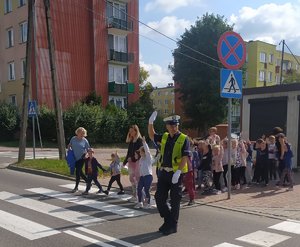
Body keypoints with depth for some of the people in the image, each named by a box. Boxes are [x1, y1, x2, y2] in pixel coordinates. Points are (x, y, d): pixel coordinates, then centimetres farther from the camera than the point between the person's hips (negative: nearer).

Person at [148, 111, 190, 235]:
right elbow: (152, 136, 25)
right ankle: (167, 220, 27)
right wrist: (151, 122, 12)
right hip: (164, 172, 6)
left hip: (176, 173, -6)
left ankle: (173, 225, 17)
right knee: (159, 197, 9)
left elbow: (185, 157, -16)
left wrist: (178, 172, -27)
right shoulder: (164, 137, 9)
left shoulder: (183, 139, -8)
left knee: (175, 201, 4)